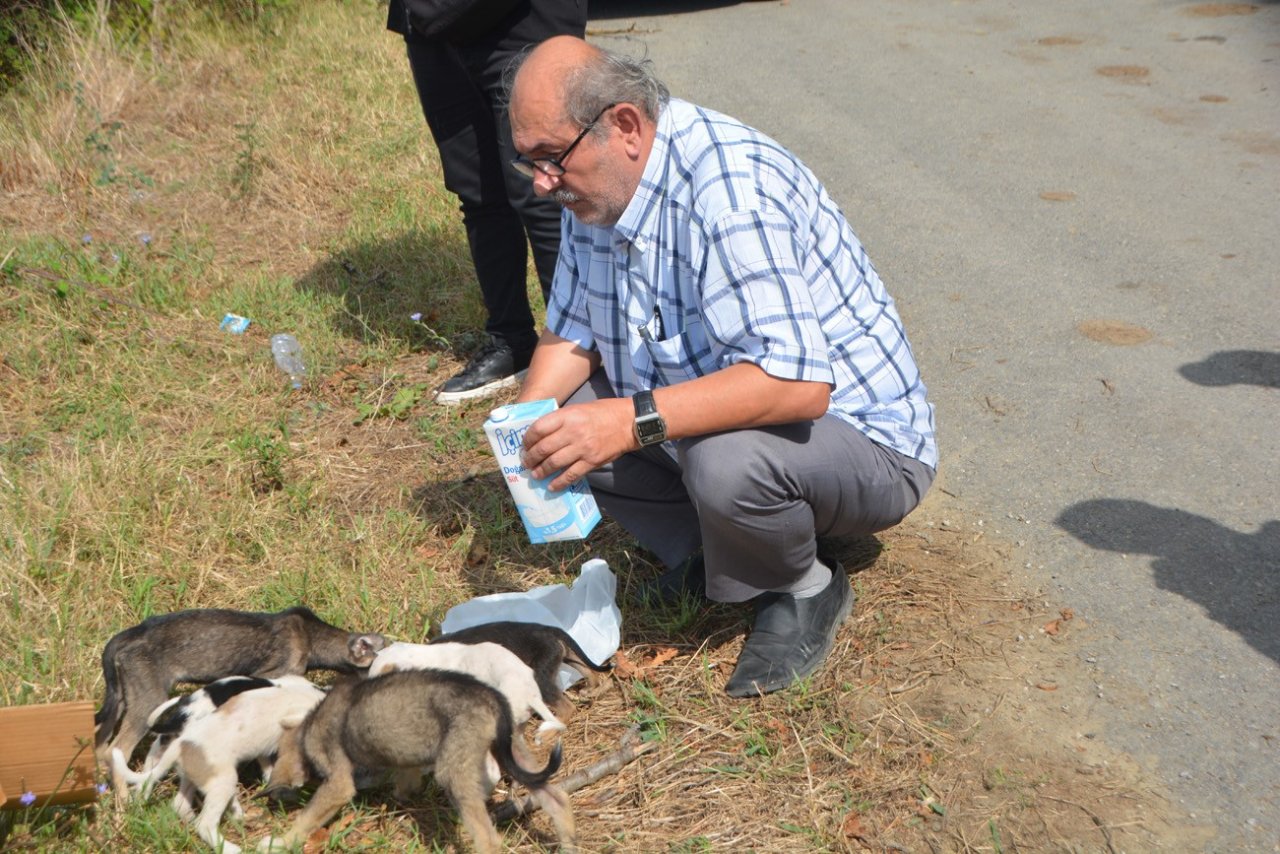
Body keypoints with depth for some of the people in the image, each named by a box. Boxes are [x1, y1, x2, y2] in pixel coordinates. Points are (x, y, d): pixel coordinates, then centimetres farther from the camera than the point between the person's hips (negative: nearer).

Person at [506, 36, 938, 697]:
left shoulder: (730, 185, -30)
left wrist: (632, 420, -42)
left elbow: (798, 383, -39)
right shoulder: (592, 192, -2)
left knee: (724, 458, -38)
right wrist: (526, 416, -13)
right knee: (560, 420, -5)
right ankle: (705, 553, 7)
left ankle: (806, 591, -5)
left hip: (864, 444, -8)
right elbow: (570, 332, 7)